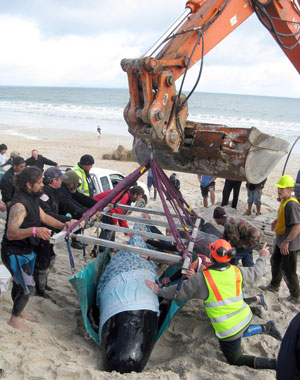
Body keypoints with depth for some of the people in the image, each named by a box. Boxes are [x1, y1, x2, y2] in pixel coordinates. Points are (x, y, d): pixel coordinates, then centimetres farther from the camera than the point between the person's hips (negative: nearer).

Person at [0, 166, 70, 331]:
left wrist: (62, 226, -2)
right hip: (14, 253, -9)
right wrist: (34, 230, -53)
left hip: (26, 250, 9)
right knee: (27, 286, -2)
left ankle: (19, 312, 41)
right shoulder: (19, 205, -30)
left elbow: (43, 216, 10)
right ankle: (14, 319, 17)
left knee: (20, 283, 23)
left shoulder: (31, 199, 2)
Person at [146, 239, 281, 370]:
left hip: (228, 329, -6)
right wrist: (262, 257, 30)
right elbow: (256, 272, 11)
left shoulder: (203, 278, -22)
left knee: (236, 360, 14)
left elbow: (180, 291, -12)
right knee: (240, 333, 39)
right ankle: (266, 327, 22)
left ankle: (273, 363, -3)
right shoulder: (237, 272, -8)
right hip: (245, 318, 6)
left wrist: (159, 291, 3)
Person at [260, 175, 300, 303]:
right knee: (275, 262, 25)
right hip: (281, 241, 10)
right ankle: (274, 286, 47)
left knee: (288, 270, 1)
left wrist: (286, 242, -32)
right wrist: (276, 221, 12)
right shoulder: (284, 201, 3)